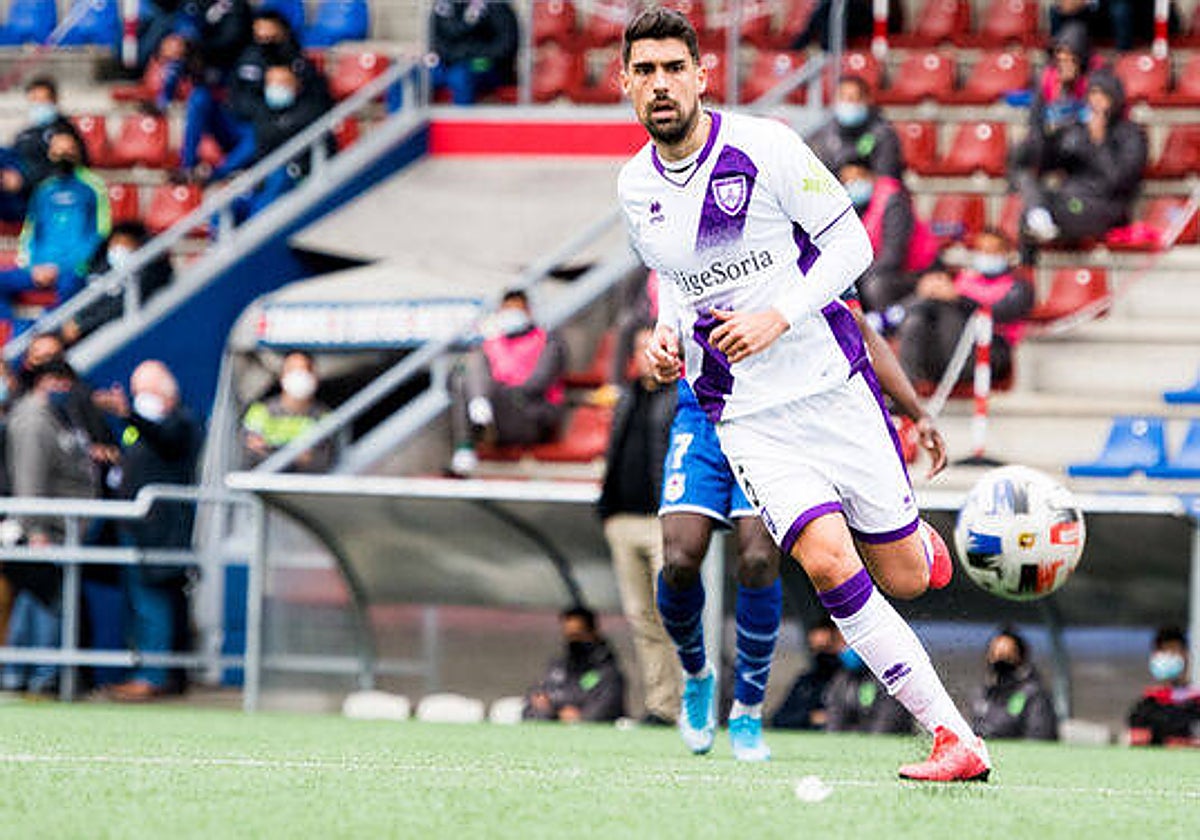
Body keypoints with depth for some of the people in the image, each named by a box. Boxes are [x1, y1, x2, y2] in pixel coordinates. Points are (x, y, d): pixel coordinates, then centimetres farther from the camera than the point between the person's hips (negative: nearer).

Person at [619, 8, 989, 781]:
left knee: (904, 577, 3)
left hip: (833, 386, -2)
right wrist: (668, 334, 0)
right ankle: (955, 739, -13)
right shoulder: (635, 188, 3)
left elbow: (851, 243, -7)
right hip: (748, 418, 2)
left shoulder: (764, 147, -11)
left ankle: (919, 541, 45)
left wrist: (778, 318, -19)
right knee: (828, 563, -20)